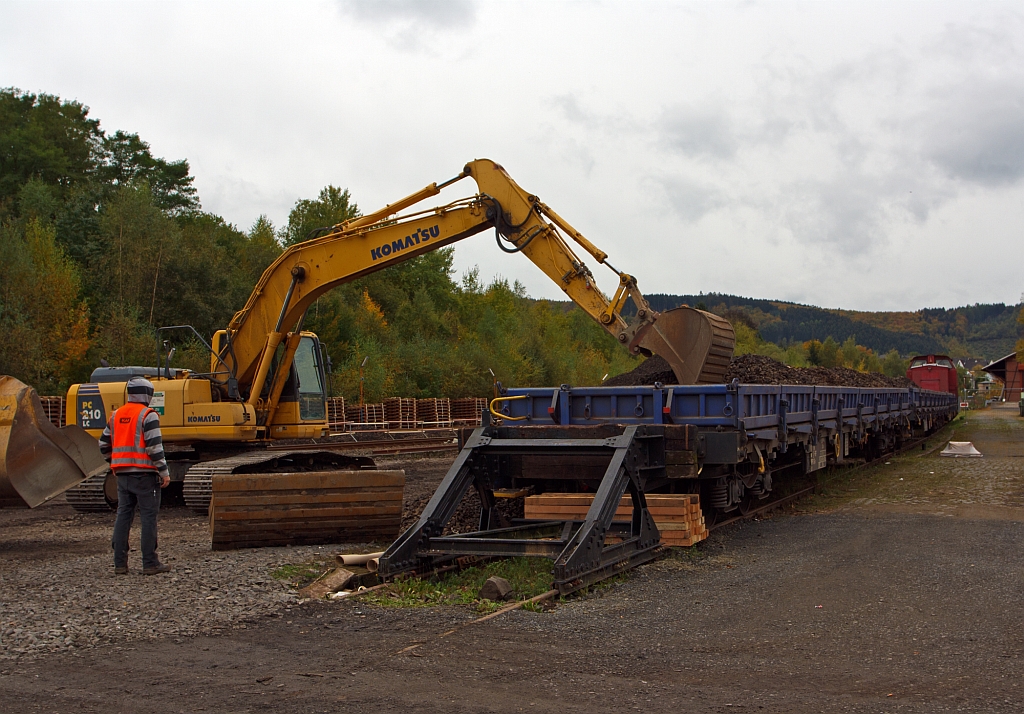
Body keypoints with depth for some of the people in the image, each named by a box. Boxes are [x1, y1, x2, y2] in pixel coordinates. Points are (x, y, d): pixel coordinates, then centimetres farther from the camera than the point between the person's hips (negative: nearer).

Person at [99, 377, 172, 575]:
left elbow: (104, 444, 18)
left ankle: (120, 563, 10)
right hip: (144, 474, -7)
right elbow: (154, 447, -16)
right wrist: (164, 472, -11)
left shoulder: (116, 415, 13)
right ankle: (150, 563, -1)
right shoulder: (148, 416, -10)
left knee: (123, 516, 10)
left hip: (122, 474, 7)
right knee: (148, 517, -2)